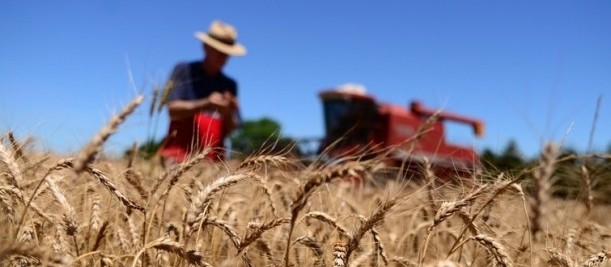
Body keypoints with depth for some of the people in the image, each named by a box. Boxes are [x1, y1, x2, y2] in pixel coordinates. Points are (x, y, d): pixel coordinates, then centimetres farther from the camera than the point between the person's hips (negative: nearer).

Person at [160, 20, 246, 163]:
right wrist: (205, 104, -18)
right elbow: (173, 109, -4)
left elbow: (231, 130, 10)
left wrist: (229, 113, -11)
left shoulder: (230, 85, 13)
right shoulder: (184, 70, 7)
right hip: (180, 150, -2)